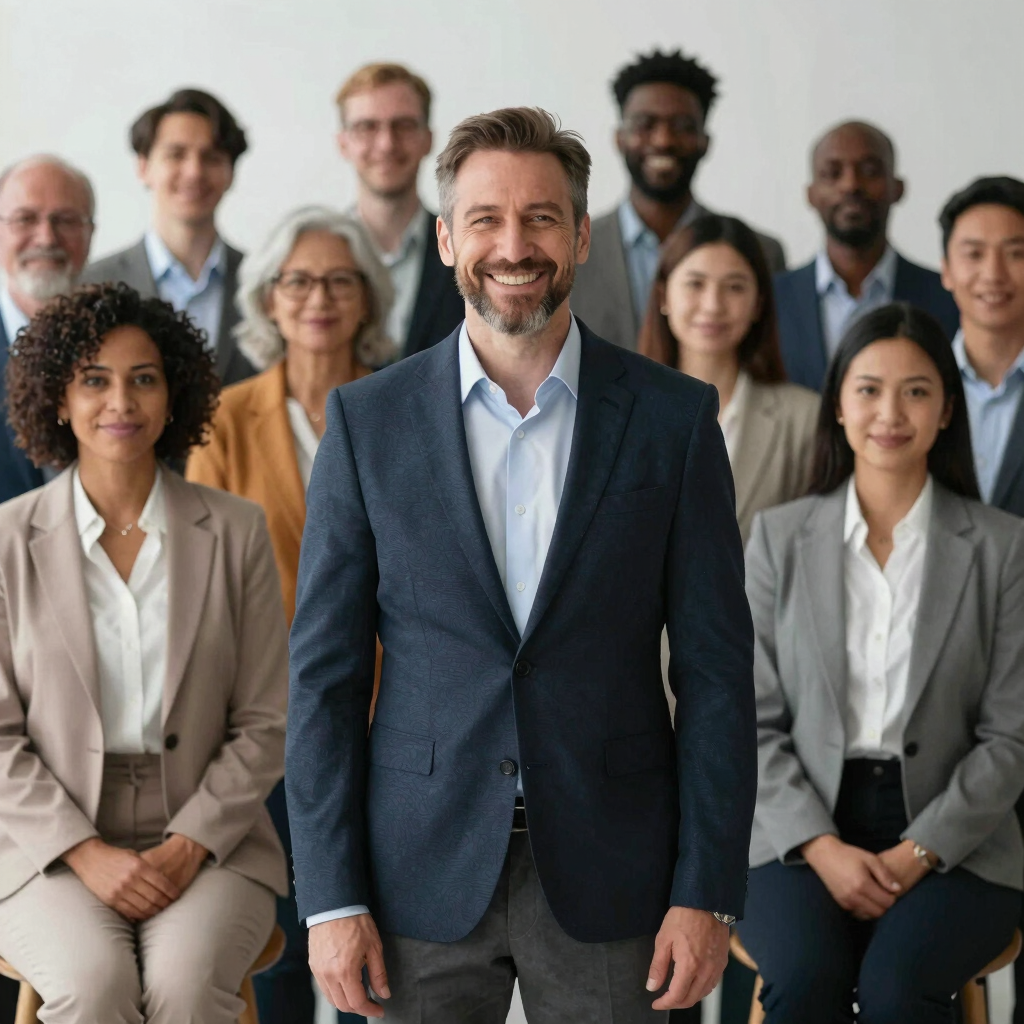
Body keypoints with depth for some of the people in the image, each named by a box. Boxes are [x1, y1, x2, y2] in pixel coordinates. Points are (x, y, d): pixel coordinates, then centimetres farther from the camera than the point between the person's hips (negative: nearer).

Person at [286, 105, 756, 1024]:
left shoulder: (673, 418, 0)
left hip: (606, 876, 0)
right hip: (425, 875, 1)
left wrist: (708, 891, -5)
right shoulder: (367, 421, 2)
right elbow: (325, 671, 1)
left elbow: (716, 667, 0)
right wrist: (331, 896, -4)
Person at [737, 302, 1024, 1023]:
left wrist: (917, 854, -11)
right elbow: (755, 723, 4)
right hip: (806, 831, 1)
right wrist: (822, 847, -11)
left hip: (952, 838, -1)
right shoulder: (779, 538, 7)